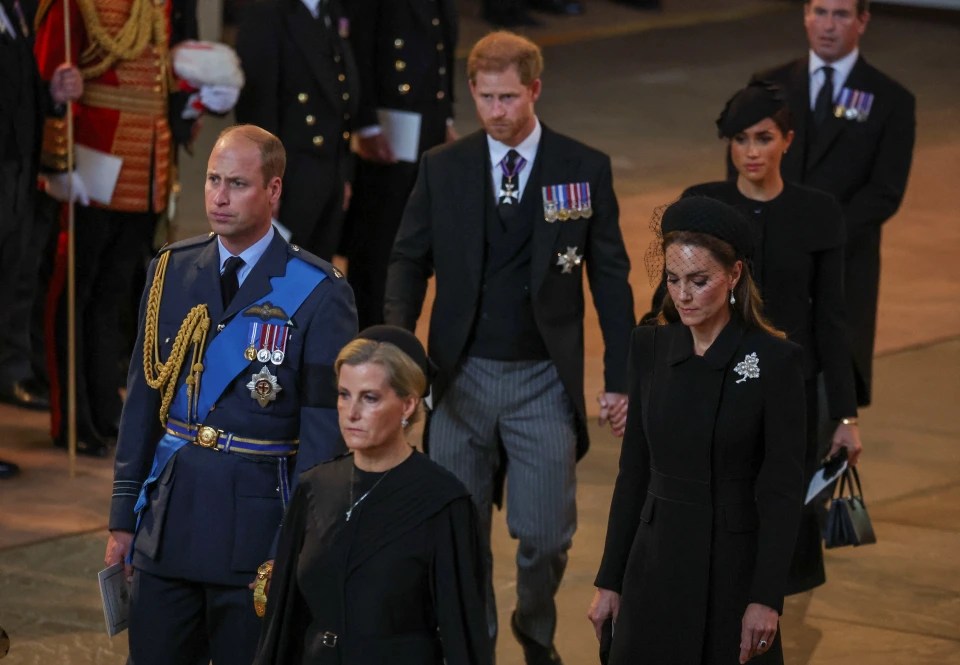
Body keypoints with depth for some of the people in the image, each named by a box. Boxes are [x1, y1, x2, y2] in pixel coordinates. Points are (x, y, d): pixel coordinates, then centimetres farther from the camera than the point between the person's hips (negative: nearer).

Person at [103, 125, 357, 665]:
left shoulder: (319, 293, -8)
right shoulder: (171, 272, 6)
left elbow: (324, 430, -8)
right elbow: (144, 399, 9)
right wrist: (124, 518, 8)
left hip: (256, 518, -4)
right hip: (169, 516, 4)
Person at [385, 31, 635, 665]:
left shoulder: (586, 170, -3)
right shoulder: (442, 168, 1)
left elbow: (610, 279, 1)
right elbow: (410, 260, 5)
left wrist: (620, 379, -1)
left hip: (543, 381, -1)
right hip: (460, 376, 2)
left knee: (546, 534, 0)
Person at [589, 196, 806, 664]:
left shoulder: (774, 360, -9)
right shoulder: (650, 348, 4)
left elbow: (783, 489, -10)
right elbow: (633, 470, 9)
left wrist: (766, 598, -15)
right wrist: (609, 581, 7)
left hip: (733, 570, -4)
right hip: (656, 566, 4)